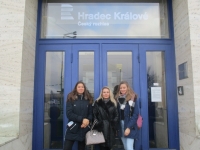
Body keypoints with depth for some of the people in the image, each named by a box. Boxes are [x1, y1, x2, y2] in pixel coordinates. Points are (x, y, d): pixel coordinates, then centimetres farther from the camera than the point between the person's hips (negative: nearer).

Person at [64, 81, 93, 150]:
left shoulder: (88, 99, 7)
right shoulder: (71, 98, 0)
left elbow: (91, 113, 6)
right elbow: (69, 114, -9)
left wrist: (88, 120, -16)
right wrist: (82, 119, -18)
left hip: (84, 128, 2)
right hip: (73, 128, -2)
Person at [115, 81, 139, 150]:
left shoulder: (133, 98, -5)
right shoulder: (117, 98, 9)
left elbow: (135, 114, -10)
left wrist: (129, 127, -16)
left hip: (130, 126, -5)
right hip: (121, 125, 5)